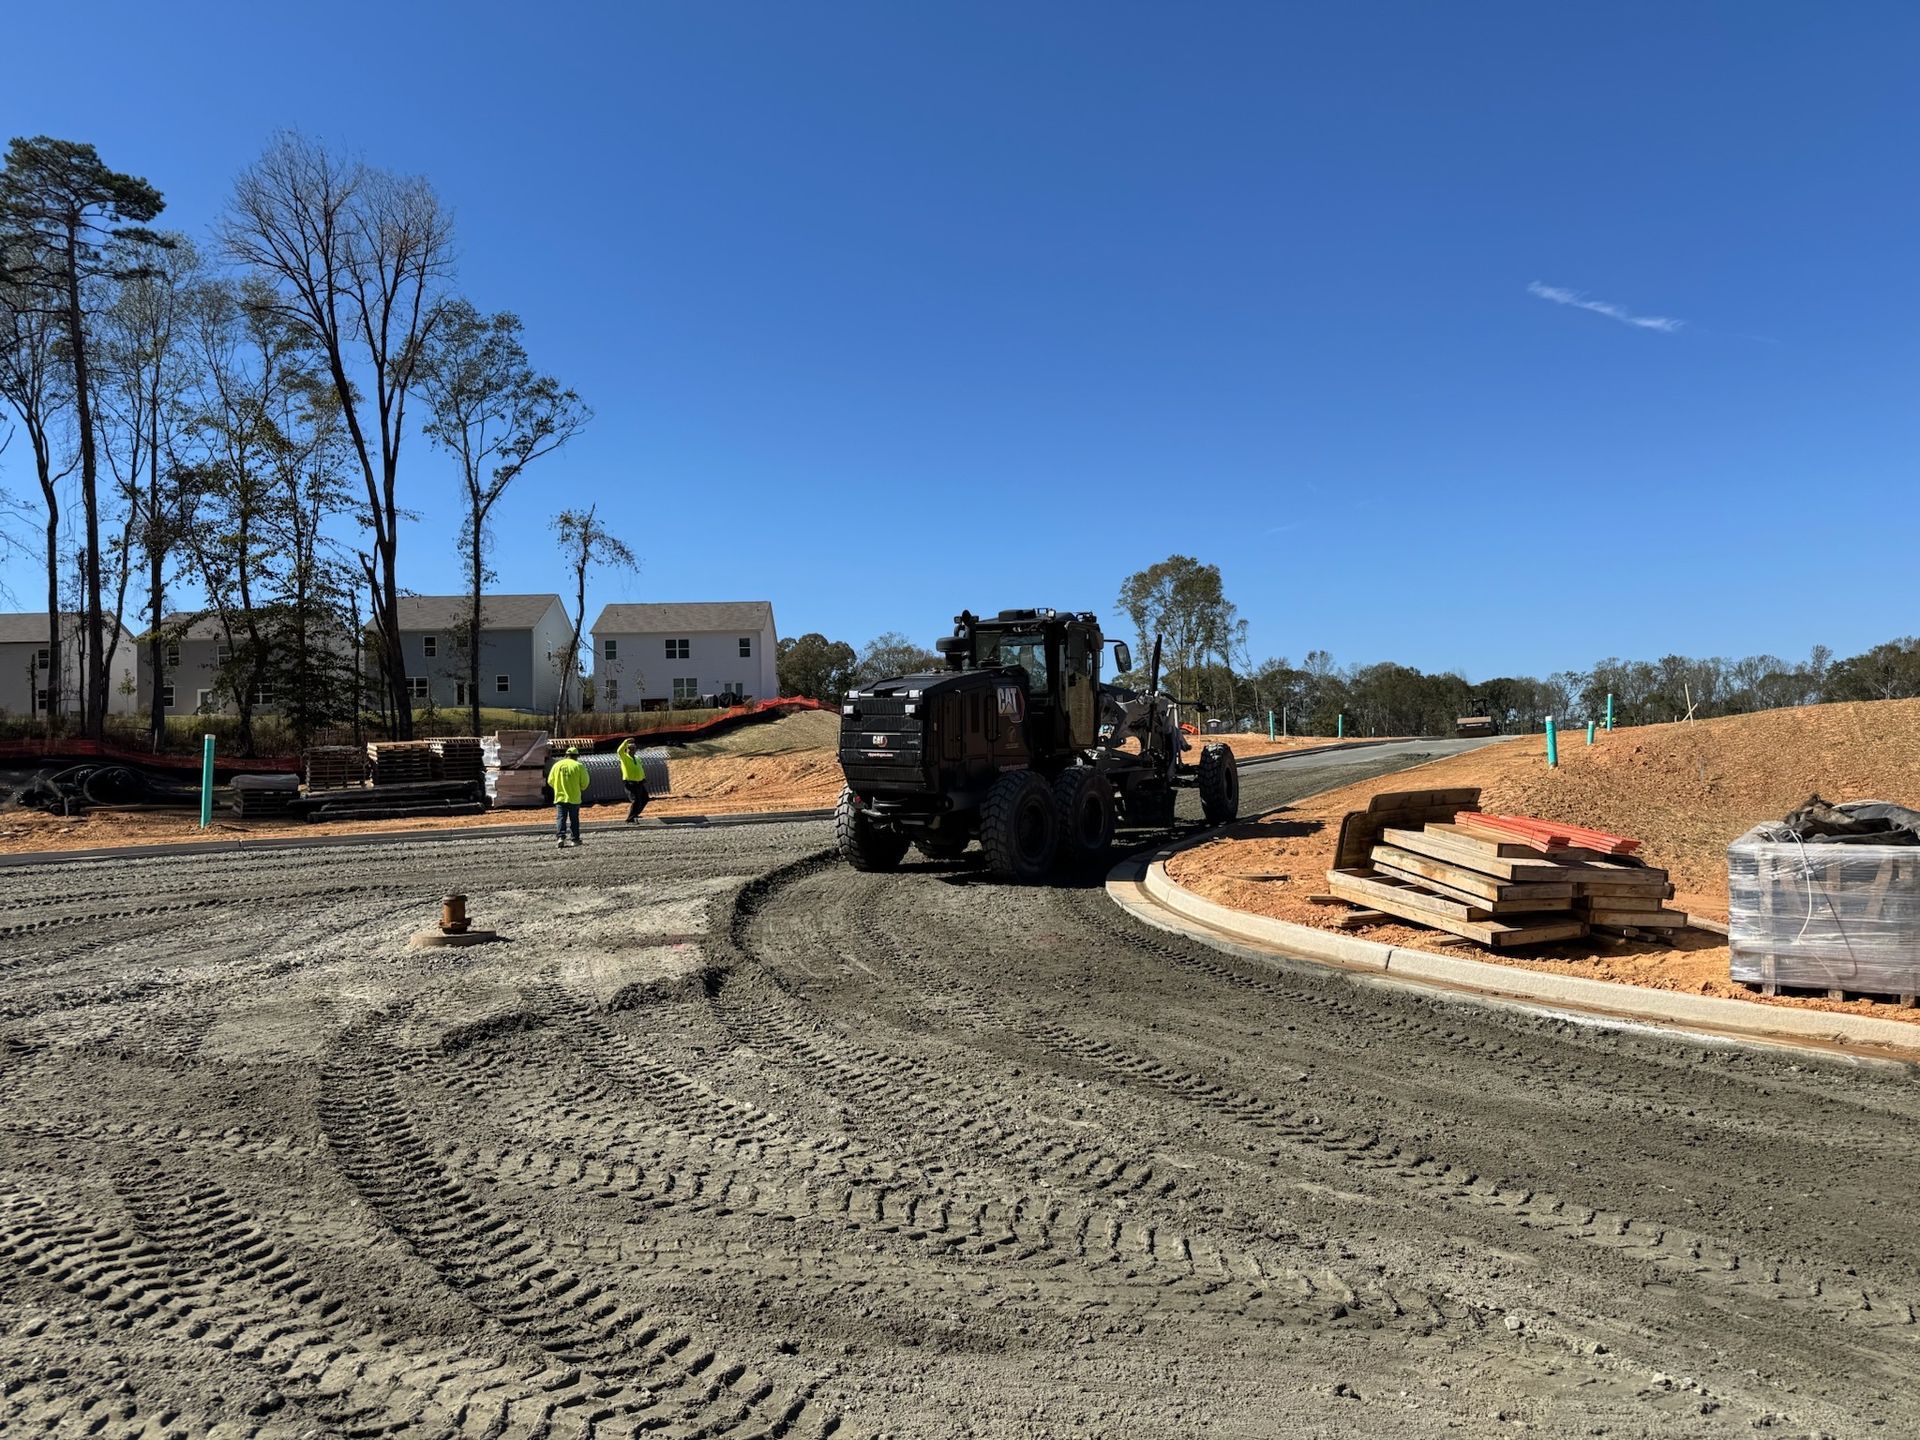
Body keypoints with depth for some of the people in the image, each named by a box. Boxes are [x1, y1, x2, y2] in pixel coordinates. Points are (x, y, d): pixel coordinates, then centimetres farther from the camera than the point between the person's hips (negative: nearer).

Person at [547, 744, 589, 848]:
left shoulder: (557, 765, 2)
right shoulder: (578, 766, -5)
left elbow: (550, 781, 5)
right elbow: (584, 782, -5)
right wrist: (580, 789, 17)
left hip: (560, 797, 1)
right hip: (574, 797, -1)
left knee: (560, 818, 1)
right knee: (574, 819, 9)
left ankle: (561, 837, -16)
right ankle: (576, 839, 14)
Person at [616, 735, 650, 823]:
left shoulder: (637, 758, 16)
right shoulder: (625, 758, -5)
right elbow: (619, 751, -26)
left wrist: (643, 778, 15)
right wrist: (626, 742, -31)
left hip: (639, 783, 8)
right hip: (630, 784, -8)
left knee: (645, 799, 18)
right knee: (636, 801, -15)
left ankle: (634, 814, 33)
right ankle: (629, 819, -6)